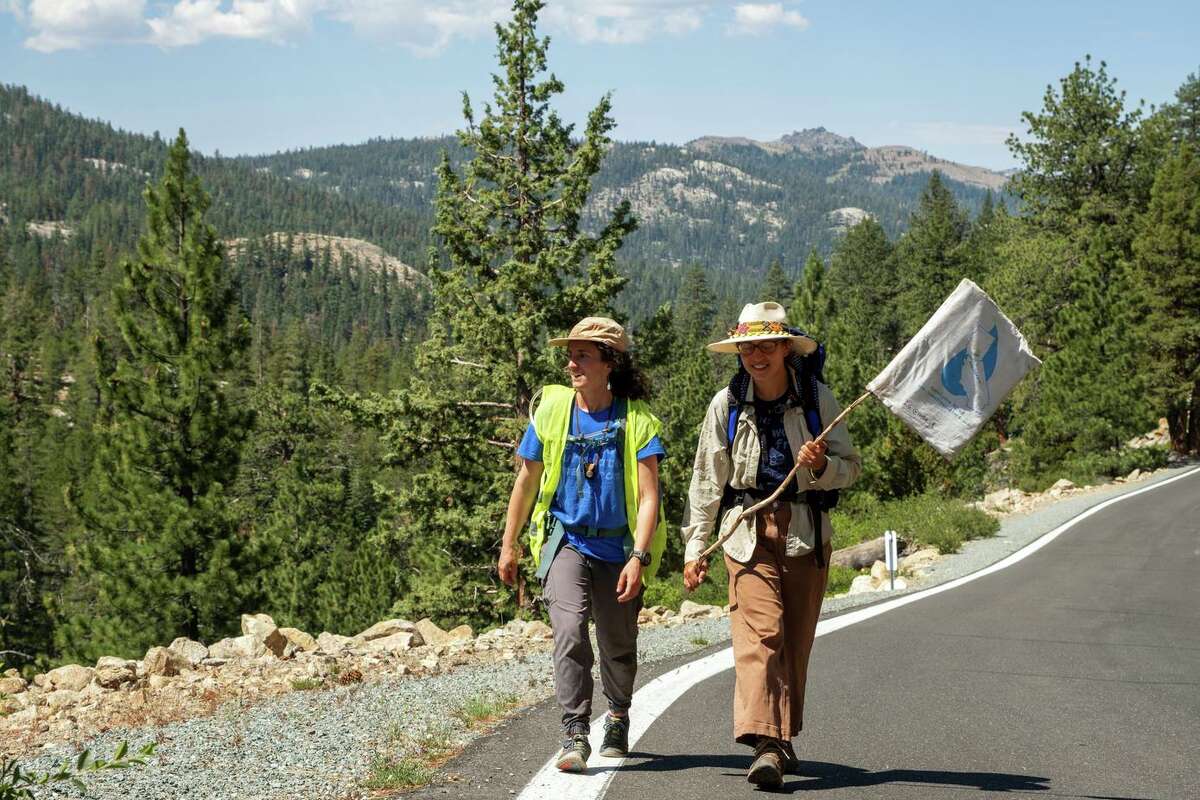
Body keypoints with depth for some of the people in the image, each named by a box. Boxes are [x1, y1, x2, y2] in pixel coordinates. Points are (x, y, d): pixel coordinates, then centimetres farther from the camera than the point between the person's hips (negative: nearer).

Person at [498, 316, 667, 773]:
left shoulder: (637, 420, -7)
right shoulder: (551, 411, -1)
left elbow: (648, 496, -11)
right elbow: (526, 482, 10)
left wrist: (639, 557, -22)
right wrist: (509, 544, 14)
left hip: (618, 547, 0)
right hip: (566, 541, 0)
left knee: (618, 646, 12)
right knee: (570, 630, -21)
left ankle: (618, 717, 40)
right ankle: (575, 735, -19)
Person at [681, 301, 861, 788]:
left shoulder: (817, 398, 1)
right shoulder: (727, 404, 2)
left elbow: (852, 468, 5)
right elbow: (707, 480, 8)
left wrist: (822, 466, -18)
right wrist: (694, 547, 6)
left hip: (806, 529, 1)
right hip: (747, 529, -1)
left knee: (796, 638, 7)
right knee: (761, 631, -16)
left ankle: (784, 736, 24)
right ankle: (765, 744, -25)